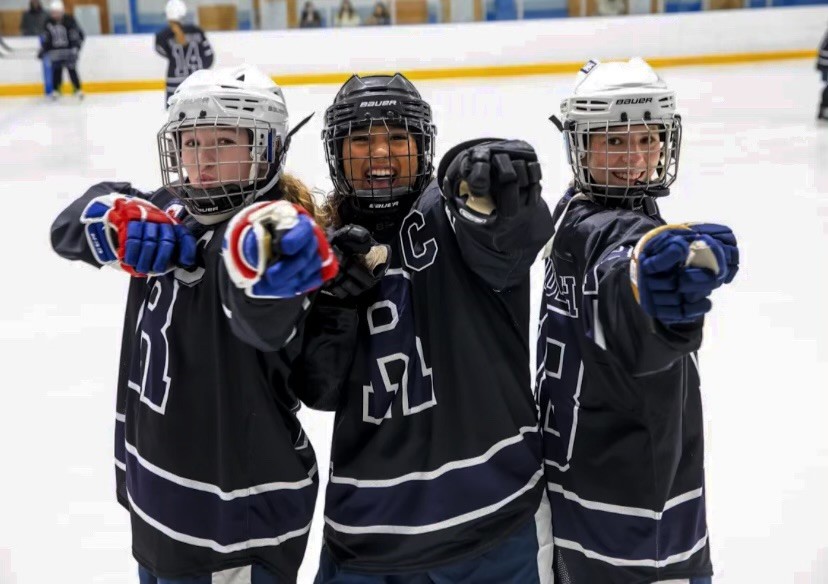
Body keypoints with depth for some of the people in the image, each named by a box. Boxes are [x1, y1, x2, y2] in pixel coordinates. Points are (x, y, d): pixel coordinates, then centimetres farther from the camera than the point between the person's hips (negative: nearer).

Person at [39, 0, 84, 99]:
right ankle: (55, 90, 15)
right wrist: (43, 50, 10)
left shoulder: (69, 20, -12)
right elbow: (46, 38, 11)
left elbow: (76, 35, -14)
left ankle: (78, 90, 2)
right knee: (56, 70, 5)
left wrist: (75, 49, -22)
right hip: (55, 50, 4)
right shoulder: (49, 22, 2)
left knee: (72, 69, -6)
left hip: (68, 49, -4)